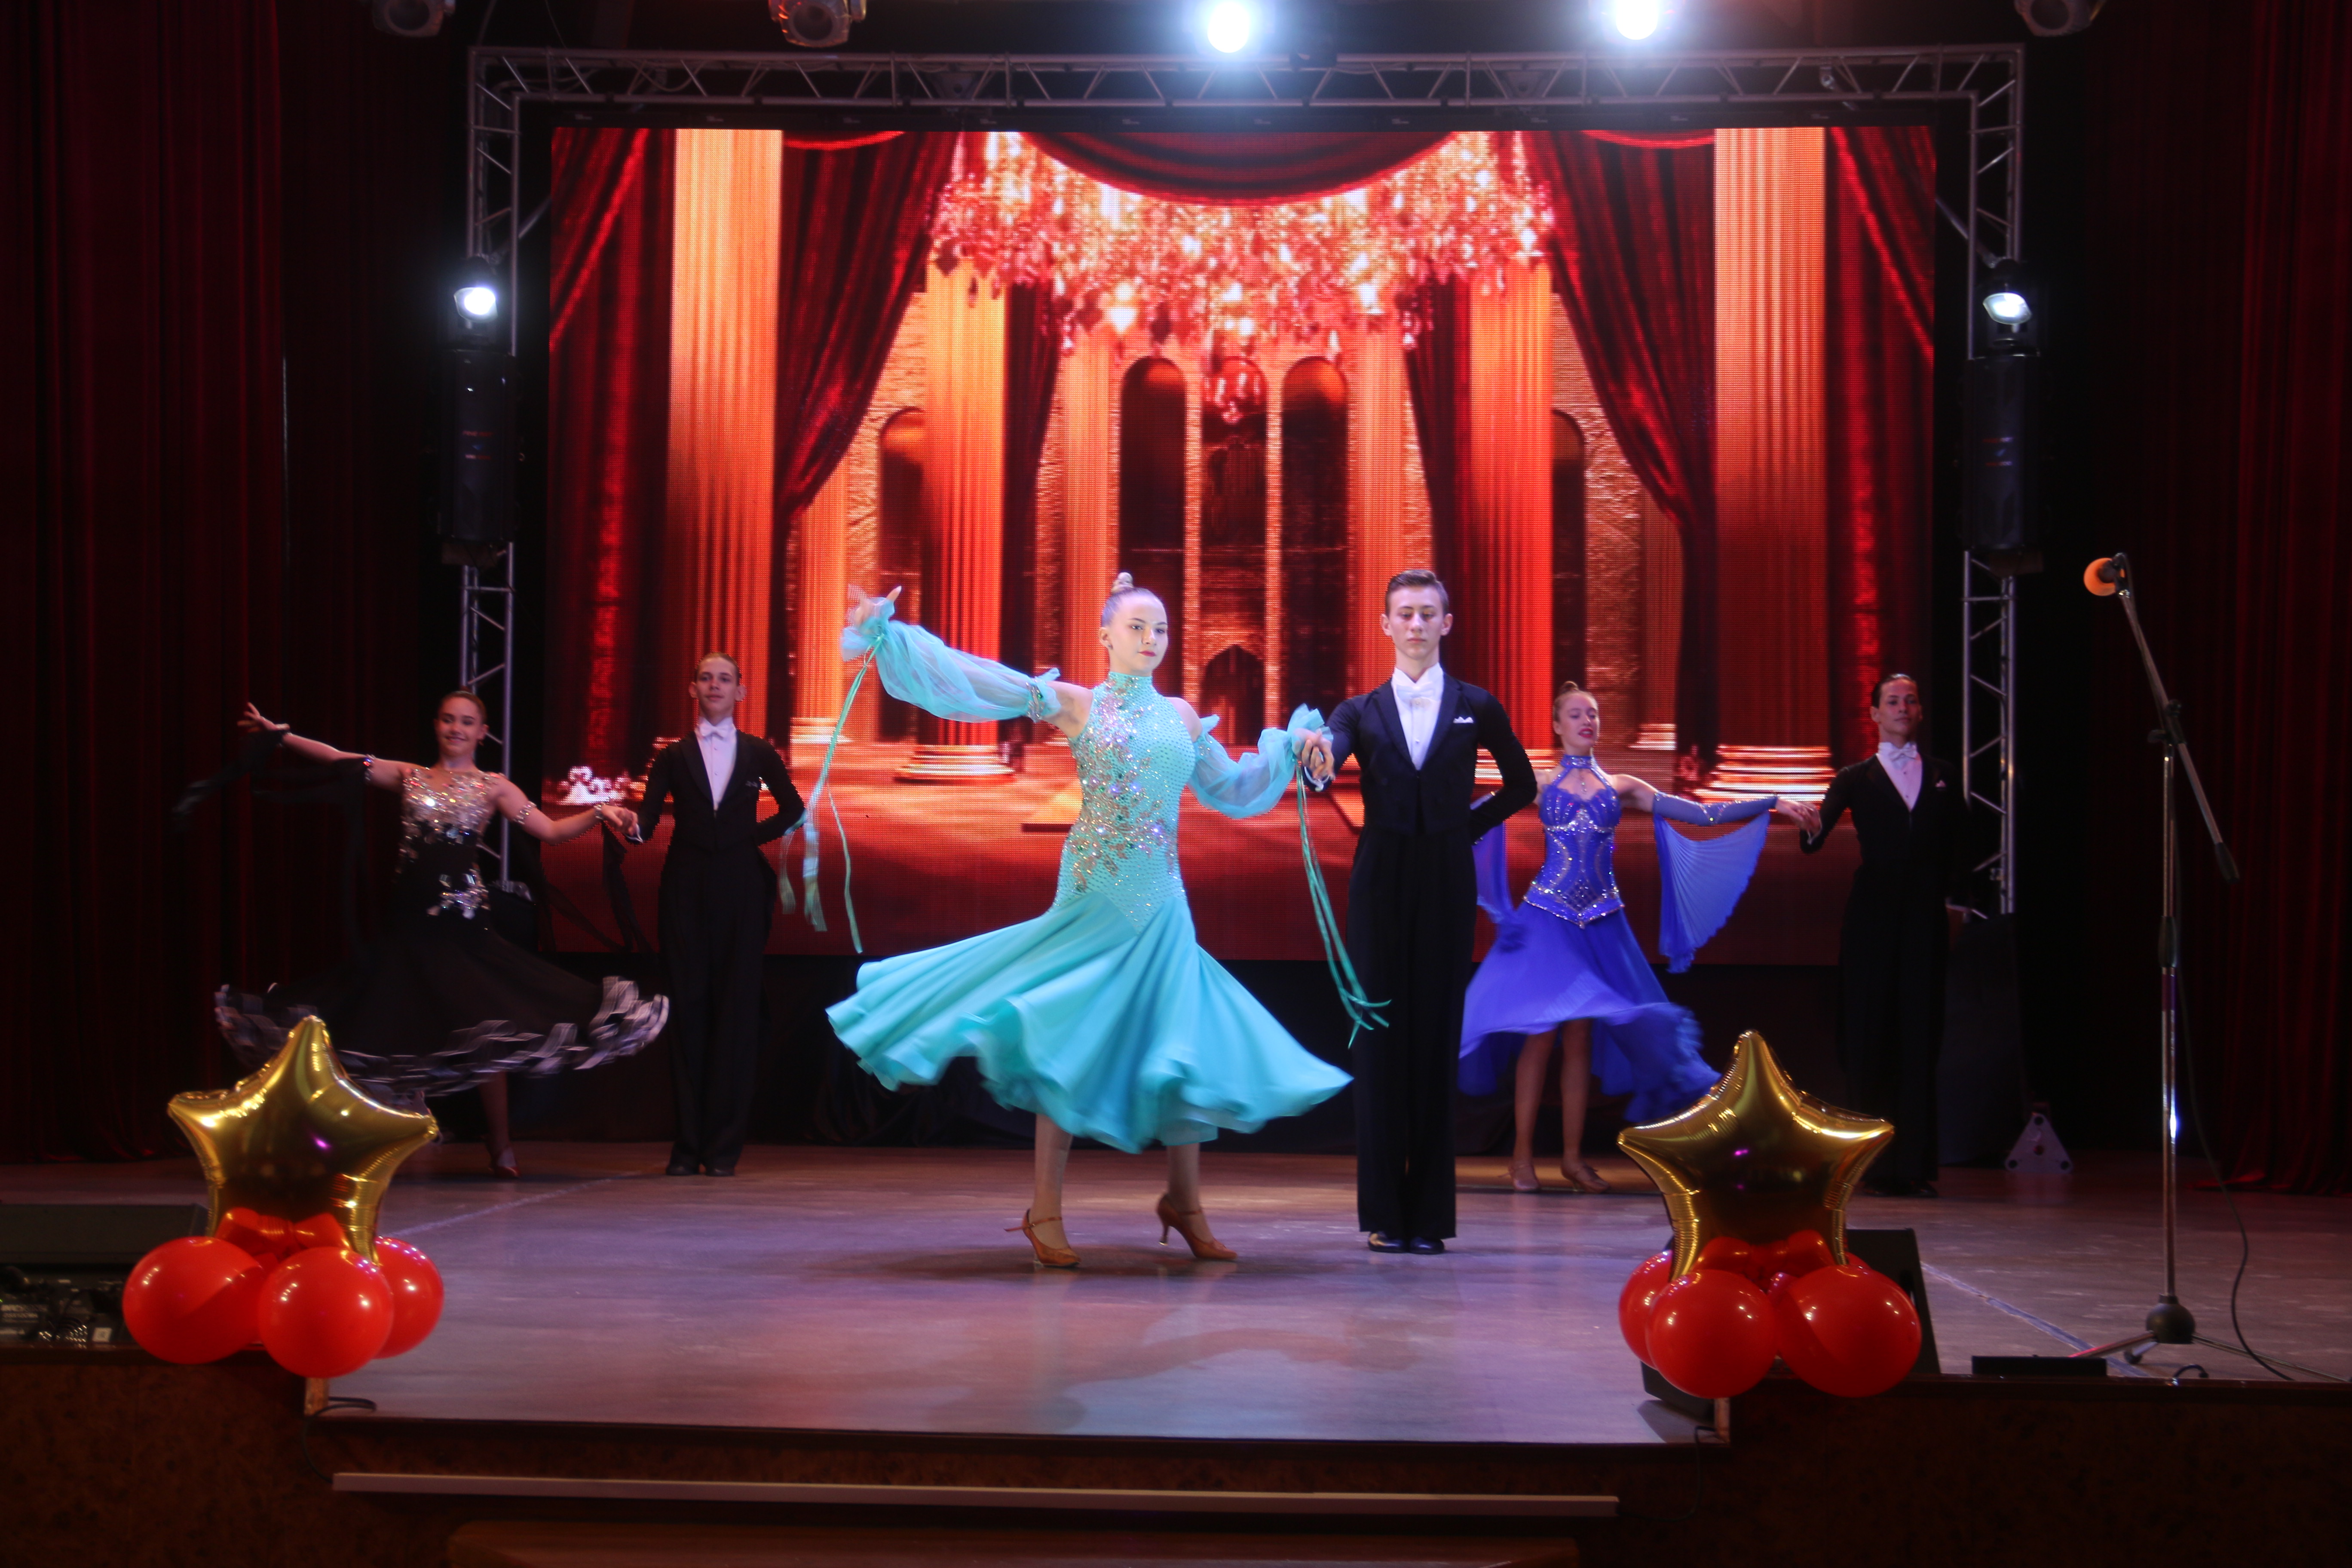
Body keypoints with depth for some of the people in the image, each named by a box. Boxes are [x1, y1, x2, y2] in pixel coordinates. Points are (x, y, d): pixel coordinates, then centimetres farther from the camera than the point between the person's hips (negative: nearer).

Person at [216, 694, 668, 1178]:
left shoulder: (493, 788, 7)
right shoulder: (409, 776, 12)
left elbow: (550, 831, 1)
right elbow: (336, 757, 10)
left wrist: (598, 813, -13)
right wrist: (279, 733, 6)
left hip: (462, 920, -2)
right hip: (409, 918, 2)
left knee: (482, 1029, -4)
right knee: (397, 1030, 2)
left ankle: (501, 1147, 6)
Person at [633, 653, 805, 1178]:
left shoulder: (758, 754, 9)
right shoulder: (673, 755, 6)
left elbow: (792, 809, 15)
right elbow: (647, 820, -4)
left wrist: (753, 836, 3)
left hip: (741, 889, 0)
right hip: (687, 889, 0)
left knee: (736, 1010, -1)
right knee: (687, 1008, -1)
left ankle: (725, 1145, 3)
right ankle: (687, 1144, 3)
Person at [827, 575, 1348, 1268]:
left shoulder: (1181, 715, 11)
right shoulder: (1076, 704, -1)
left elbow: (1231, 791, 23)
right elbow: (970, 680, -7)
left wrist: (1288, 746, 16)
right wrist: (886, 630, -12)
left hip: (1160, 904, 4)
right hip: (1094, 895, -4)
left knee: (1182, 1047, 4)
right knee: (1072, 1041, -4)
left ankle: (1184, 1203, 17)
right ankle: (1045, 1211, 4)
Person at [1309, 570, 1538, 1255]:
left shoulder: (1477, 709, 9)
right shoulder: (1361, 711, 9)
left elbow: (1522, 785, 18)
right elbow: (1327, 759, -12)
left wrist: (1470, 823, 6)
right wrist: (1317, 755, -35)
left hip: (1447, 888, 0)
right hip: (1380, 886, 0)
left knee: (1436, 1043, 0)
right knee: (1381, 1043, 0)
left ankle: (1430, 1216, 4)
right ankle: (1383, 1215, 4)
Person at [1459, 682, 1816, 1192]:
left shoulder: (1621, 787, 9)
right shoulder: (1537, 784, 4)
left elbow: (1703, 814, 6)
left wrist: (1773, 803, 2)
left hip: (1599, 923, 2)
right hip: (1548, 918, -2)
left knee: (1581, 1040, 4)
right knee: (1541, 1036, -5)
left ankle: (1573, 1158, 10)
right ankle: (1523, 1156, 2)